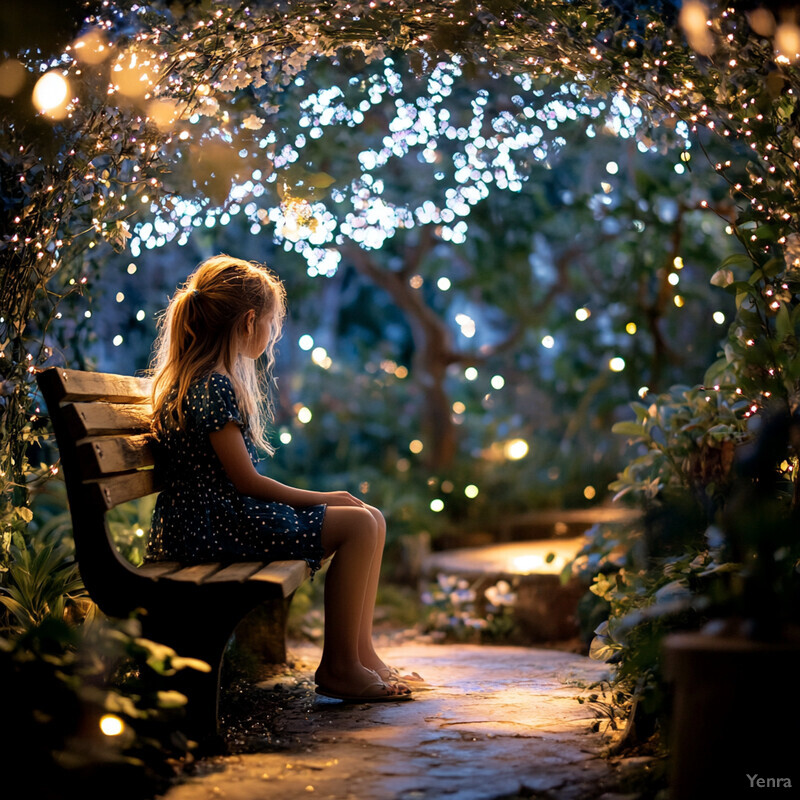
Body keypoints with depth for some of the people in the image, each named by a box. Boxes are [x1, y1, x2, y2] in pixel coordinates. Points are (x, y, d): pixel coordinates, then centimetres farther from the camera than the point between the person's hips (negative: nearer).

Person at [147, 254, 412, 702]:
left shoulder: (208, 380, 16)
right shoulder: (212, 387, -17)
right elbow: (246, 481, -17)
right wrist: (323, 499, -9)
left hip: (215, 516, 11)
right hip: (212, 526, -11)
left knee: (372, 519, 6)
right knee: (357, 525, -18)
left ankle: (362, 654, 7)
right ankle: (338, 667, -7)